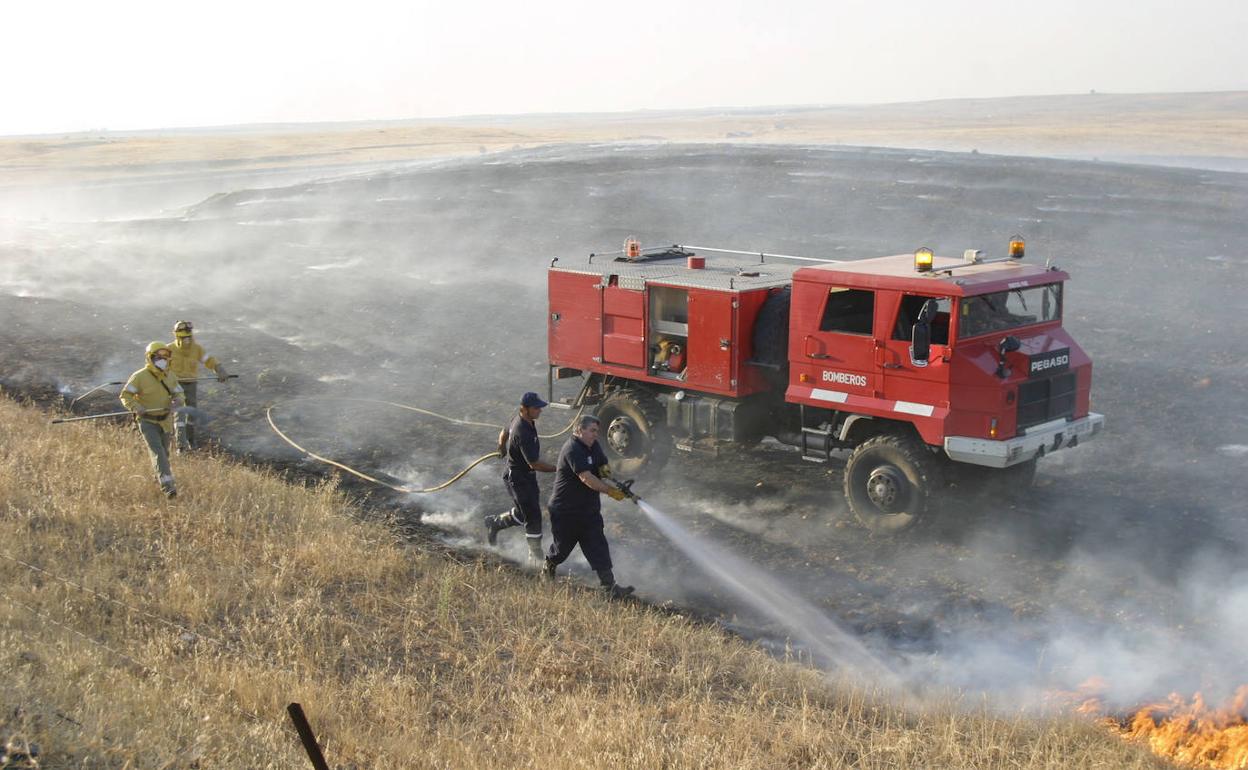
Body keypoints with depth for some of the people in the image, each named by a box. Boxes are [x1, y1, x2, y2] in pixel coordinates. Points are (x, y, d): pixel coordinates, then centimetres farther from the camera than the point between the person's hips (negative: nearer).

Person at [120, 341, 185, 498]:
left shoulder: (170, 377, 3)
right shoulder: (140, 376, -13)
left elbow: (178, 395, 8)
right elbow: (125, 395, -11)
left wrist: (175, 403, -16)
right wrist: (136, 407, -29)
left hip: (165, 421, 5)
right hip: (147, 421, -5)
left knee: (164, 453, 16)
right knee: (157, 451, -19)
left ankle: (158, 478, 41)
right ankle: (167, 484, -25)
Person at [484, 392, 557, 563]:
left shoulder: (519, 420, 0)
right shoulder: (523, 433, -30)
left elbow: (504, 433, 21)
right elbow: (534, 464, -30)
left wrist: (502, 448, 39)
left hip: (528, 476, 10)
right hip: (518, 478, -10)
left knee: (522, 513, 18)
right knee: (533, 516, -3)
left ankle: (494, 523, 38)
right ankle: (536, 555, 10)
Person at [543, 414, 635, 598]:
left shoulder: (593, 446, 7)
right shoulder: (572, 449, -22)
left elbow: (603, 464, 17)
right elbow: (586, 478, -30)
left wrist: (605, 469, -9)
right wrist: (610, 491, -33)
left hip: (589, 511, 7)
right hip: (565, 512, -7)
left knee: (598, 548, -2)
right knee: (562, 547, 11)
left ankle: (610, 586, -7)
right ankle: (548, 568, 42)